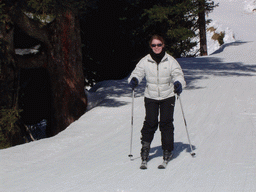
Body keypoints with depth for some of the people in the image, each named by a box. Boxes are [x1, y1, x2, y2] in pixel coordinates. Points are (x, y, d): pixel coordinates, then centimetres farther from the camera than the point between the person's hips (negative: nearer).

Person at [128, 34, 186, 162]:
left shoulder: (170, 61, -3)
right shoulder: (145, 61, -1)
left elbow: (178, 74, 0)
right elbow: (137, 72, 4)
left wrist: (179, 83, -21)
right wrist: (134, 80, -18)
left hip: (167, 96, 0)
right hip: (150, 97, 0)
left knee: (166, 123, -2)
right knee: (150, 122, -9)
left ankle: (167, 149, 11)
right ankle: (145, 145, 9)